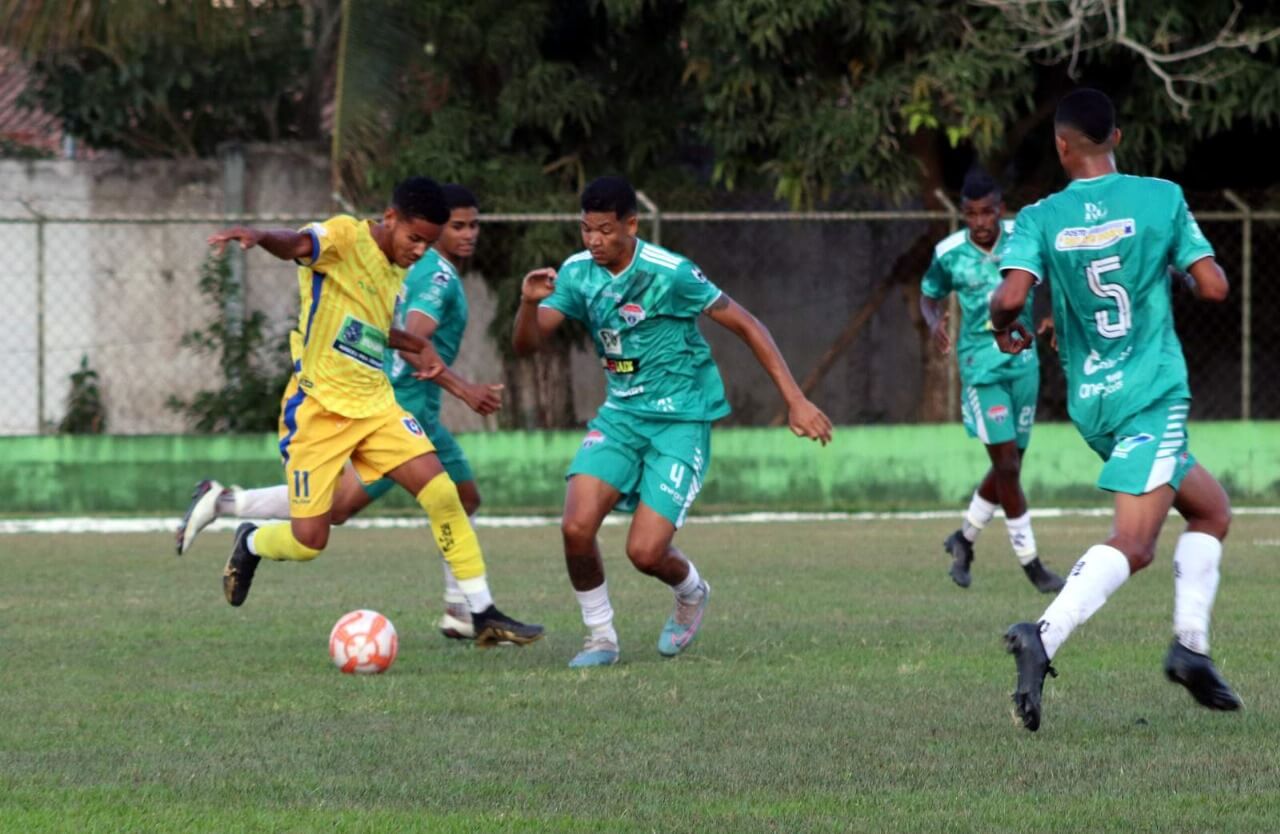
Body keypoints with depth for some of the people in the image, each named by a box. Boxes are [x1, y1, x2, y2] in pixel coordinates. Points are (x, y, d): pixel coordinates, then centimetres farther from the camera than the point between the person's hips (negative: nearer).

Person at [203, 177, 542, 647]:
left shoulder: (395, 274, 11)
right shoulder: (345, 237, -12)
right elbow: (297, 244, -34)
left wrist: (417, 347, 22)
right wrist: (259, 236, -55)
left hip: (375, 405, 7)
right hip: (319, 409, -7)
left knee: (443, 495, -9)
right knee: (308, 542, -6)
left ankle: (483, 615, -1)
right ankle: (249, 545, 30)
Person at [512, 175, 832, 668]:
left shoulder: (669, 273, -18)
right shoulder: (577, 274, -3)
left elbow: (746, 326, -11)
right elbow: (526, 346, -5)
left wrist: (795, 401, -14)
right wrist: (529, 303, -28)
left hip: (681, 419, -5)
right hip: (621, 414, 5)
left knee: (645, 551, -14)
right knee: (576, 527, -16)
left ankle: (691, 593, 22)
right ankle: (601, 637, 6)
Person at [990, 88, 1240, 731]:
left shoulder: (1040, 219, 1)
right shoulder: (1161, 198, -3)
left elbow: (1010, 296, -13)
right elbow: (1213, 287, -4)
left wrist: (1004, 327, 10)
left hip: (1090, 401, 5)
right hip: (1154, 391, -5)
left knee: (1210, 509, 19)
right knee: (1131, 543, -13)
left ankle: (1191, 645, 8)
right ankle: (1044, 637, -34)